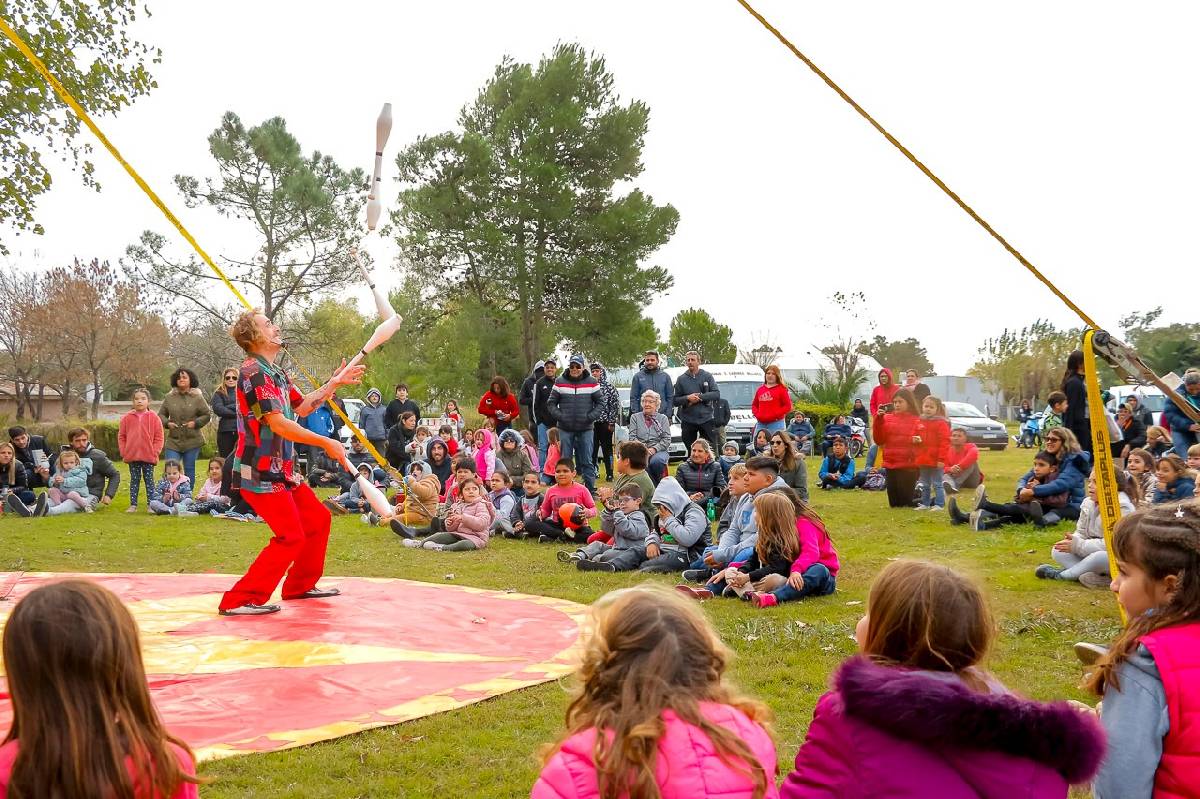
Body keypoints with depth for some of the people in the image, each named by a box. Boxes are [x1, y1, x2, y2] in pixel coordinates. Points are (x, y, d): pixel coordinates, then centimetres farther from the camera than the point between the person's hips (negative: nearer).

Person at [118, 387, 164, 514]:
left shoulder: (154, 417, -1)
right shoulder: (127, 418, 3)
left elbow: (159, 437, -1)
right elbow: (121, 436, 7)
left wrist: (155, 452, -8)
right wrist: (124, 452, 0)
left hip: (149, 456, -2)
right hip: (132, 456, 2)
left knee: (149, 480, 5)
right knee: (134, 480, 9)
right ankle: (133, 505, 13)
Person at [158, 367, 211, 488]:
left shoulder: (197, 397, 0)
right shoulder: (169, 397, 4)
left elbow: (207, 415, 5)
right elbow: (161, 414, 13)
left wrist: (196, 423, -9)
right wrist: (167, 423, -6)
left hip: (192, 441, -1)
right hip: (173, 441, 1)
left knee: (189, 470, 7)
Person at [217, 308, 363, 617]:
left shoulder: (276, 373, 15)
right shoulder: (254, 372, -17)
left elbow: (302, 407, 25)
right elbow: (279, 425, -24)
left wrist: (335, 383, 23)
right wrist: (326, 443, -21)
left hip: (278, 470, 10)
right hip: (259, 472, -10)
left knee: (318, 518, 17)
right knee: (291, 536, -12)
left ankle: (301, 585, 29)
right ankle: (240, 600, -8)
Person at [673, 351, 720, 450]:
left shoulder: (707, 376, 5)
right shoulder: (681, 379, 7)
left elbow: (716, 394, -4)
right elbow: (675, 400, 5)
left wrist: (699, 397, -13)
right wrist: (687, 398, -14)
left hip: (706, 419, -1)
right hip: (687, 421, 1)